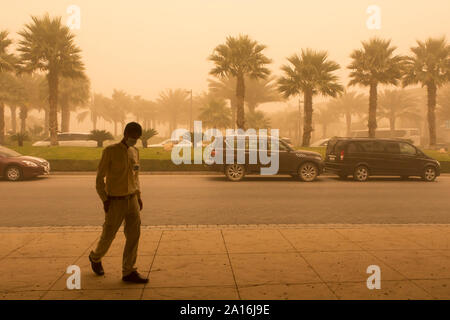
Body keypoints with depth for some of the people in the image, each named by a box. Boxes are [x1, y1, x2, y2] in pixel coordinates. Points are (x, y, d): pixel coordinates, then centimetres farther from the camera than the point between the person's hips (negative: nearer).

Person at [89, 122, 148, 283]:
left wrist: (138, 196, 10)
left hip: (132, 200, 5)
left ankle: (128, 271, 5)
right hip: (115, 202, -5)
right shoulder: (110, 151, -10)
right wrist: (105, 199, -13)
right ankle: (95, 257, 37)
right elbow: (100, 177, -8)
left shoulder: (134, 151, 7)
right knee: (108, 235, 8)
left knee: (134, 235, -2)